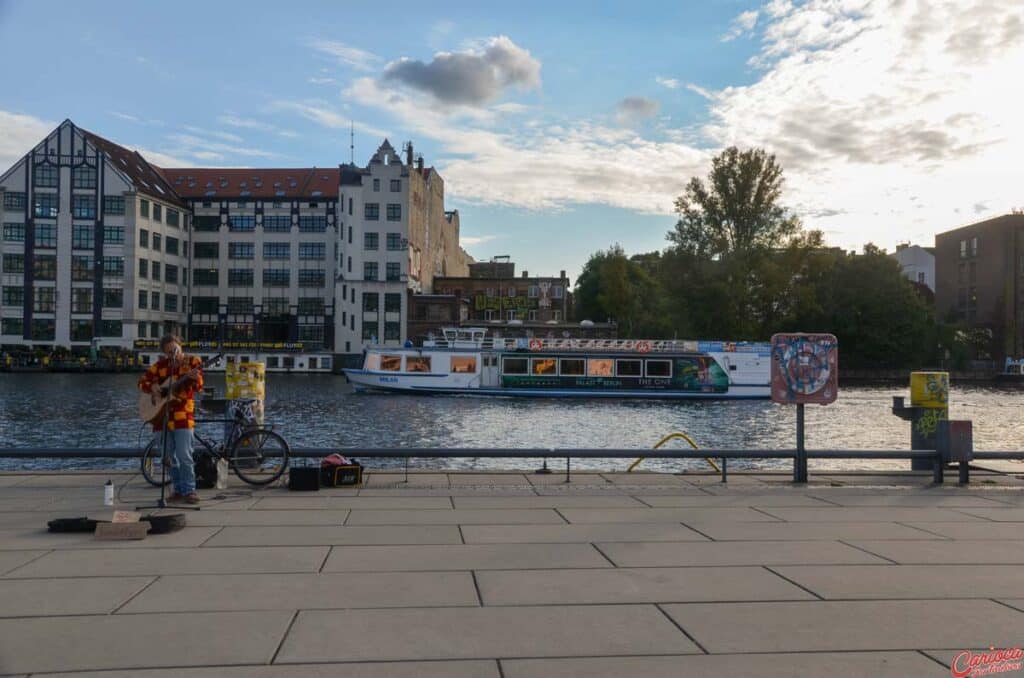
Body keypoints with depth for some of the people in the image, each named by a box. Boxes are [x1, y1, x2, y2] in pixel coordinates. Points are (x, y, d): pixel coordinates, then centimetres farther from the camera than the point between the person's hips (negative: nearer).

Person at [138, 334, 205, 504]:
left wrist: (195, 378, -31)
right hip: (162, 416, 4)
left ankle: (189, 490, -4)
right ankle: (178, 490, 17)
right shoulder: (160, 364, 9)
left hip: (183, 416, -4)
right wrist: (153, 387, -7)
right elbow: (142, 381, 14)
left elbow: (199, 387, -9)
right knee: (170, 457, 8)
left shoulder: (192, 362, 0)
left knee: (184, 455, -10)